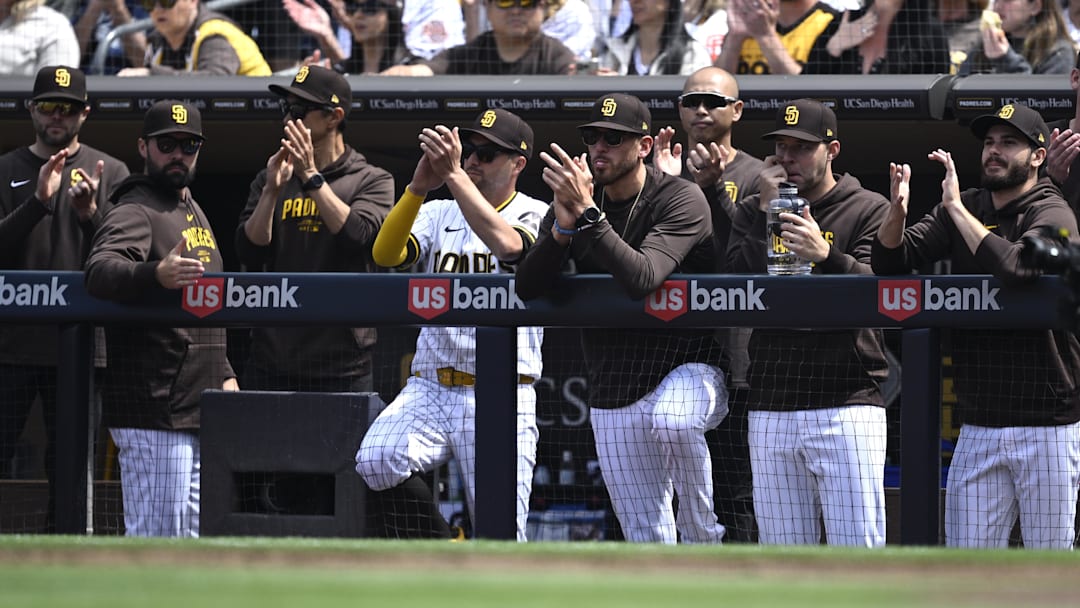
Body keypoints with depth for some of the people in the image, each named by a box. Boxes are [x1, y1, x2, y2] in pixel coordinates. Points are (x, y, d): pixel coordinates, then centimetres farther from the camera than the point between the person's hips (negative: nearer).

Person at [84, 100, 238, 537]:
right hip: (152, 413, -9)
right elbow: (100, 271, -30)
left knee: (189, 542, 11)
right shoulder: (135, 212, -9)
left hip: (198, 412, 9)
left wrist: (224, 374, 19)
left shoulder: (192, 211, 20)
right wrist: (156, 275, -50)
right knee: (156, 539, -12)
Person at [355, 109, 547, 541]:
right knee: (377, 460, -24)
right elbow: (386, 254, -4)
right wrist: (418, 188, -18)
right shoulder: (439, 214, 14)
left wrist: (453, 175, -26)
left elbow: (505, 244, -22)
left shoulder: (535, 215, 2)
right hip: (428, 389, 4)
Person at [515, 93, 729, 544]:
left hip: (687, 370, -5)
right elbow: (527, 289, -7)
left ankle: (701, 534, -18)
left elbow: (641, 279, -28)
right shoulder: (571, 201, 4)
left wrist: (586, 214, -33)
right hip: (612, 397, 5)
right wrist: (564, 226, -22)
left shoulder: (681, 199, -12)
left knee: (671, 418, -39)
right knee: (646, 541, 3)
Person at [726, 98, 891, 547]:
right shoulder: (753, 213, 15)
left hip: (846, 404, -4)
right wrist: (766, 213, -6)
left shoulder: (869, 210, 3)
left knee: (857, 551, -9)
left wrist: (826, 255, -30)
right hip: (771, 408, 4)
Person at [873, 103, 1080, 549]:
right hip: (979, 425, 6)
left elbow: (1015, 267, -28)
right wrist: (897, 211, -18)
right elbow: (890, 261, 3)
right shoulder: (964, 209, 12)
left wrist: (956, 207, -23)